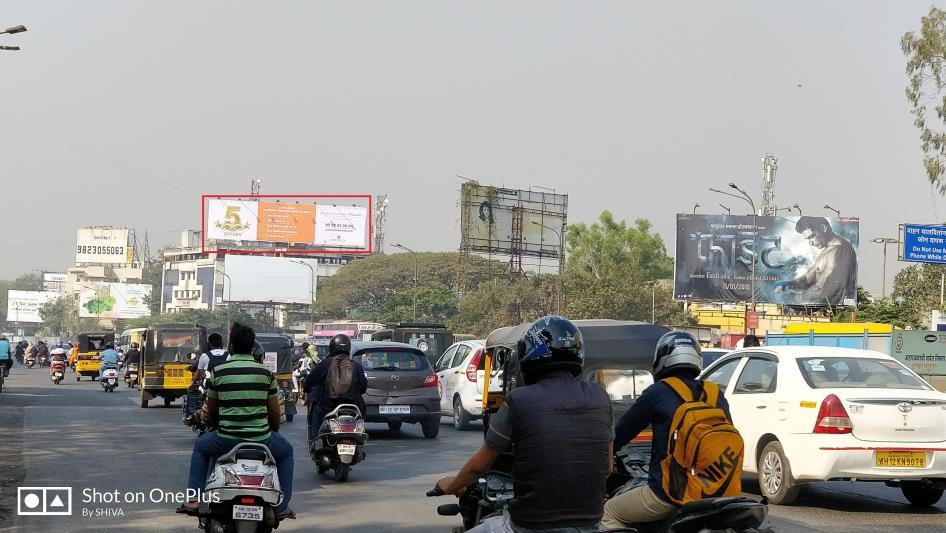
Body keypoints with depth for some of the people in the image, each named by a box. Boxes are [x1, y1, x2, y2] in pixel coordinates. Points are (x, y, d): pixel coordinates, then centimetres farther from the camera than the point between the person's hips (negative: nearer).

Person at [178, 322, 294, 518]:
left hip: (226, 439, 0)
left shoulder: (218, 372, 0)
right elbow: (274, 411, 6)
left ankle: (193, 499, 20)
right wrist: (273, 432, 26)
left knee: (200, 447, 32)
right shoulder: (265, 373, 1)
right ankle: (281, 506, 20)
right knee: (286, 452, 31)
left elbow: (211, 410, 10)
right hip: (260, 439, 0)